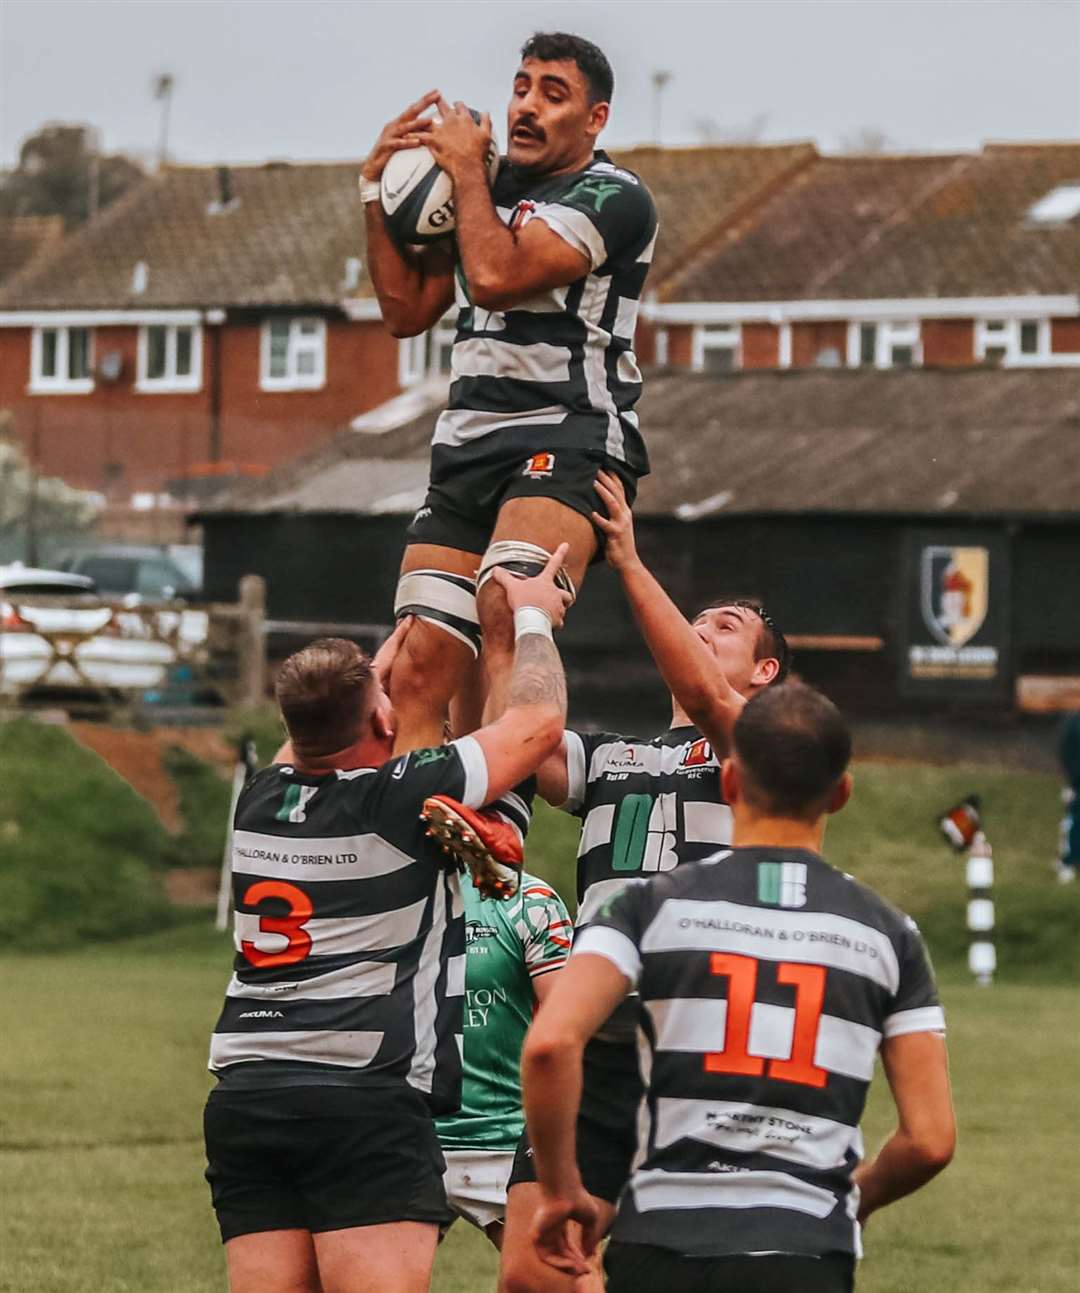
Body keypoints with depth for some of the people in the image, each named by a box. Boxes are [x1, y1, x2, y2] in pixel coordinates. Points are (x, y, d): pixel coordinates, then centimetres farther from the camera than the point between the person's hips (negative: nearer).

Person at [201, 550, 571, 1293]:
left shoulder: (263, 799, 11)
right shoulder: (404, 800, -6)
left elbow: (322, 725, 35)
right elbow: (538, 720, 2)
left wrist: (409, 629, 47)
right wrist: (534, 618, 21)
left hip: (243, 1093, 6)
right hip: (366, 1102, -6)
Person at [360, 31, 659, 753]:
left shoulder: (614, 198, -4)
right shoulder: (490, 195, 21)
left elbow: (495, 277, -17)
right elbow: (406, 310, 21)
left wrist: (464, 166, -2)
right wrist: (378, 187, 13)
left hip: (567, 440, -8)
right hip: (467, 443, 8)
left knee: (505, 605, -35)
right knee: (417, 675, -3)